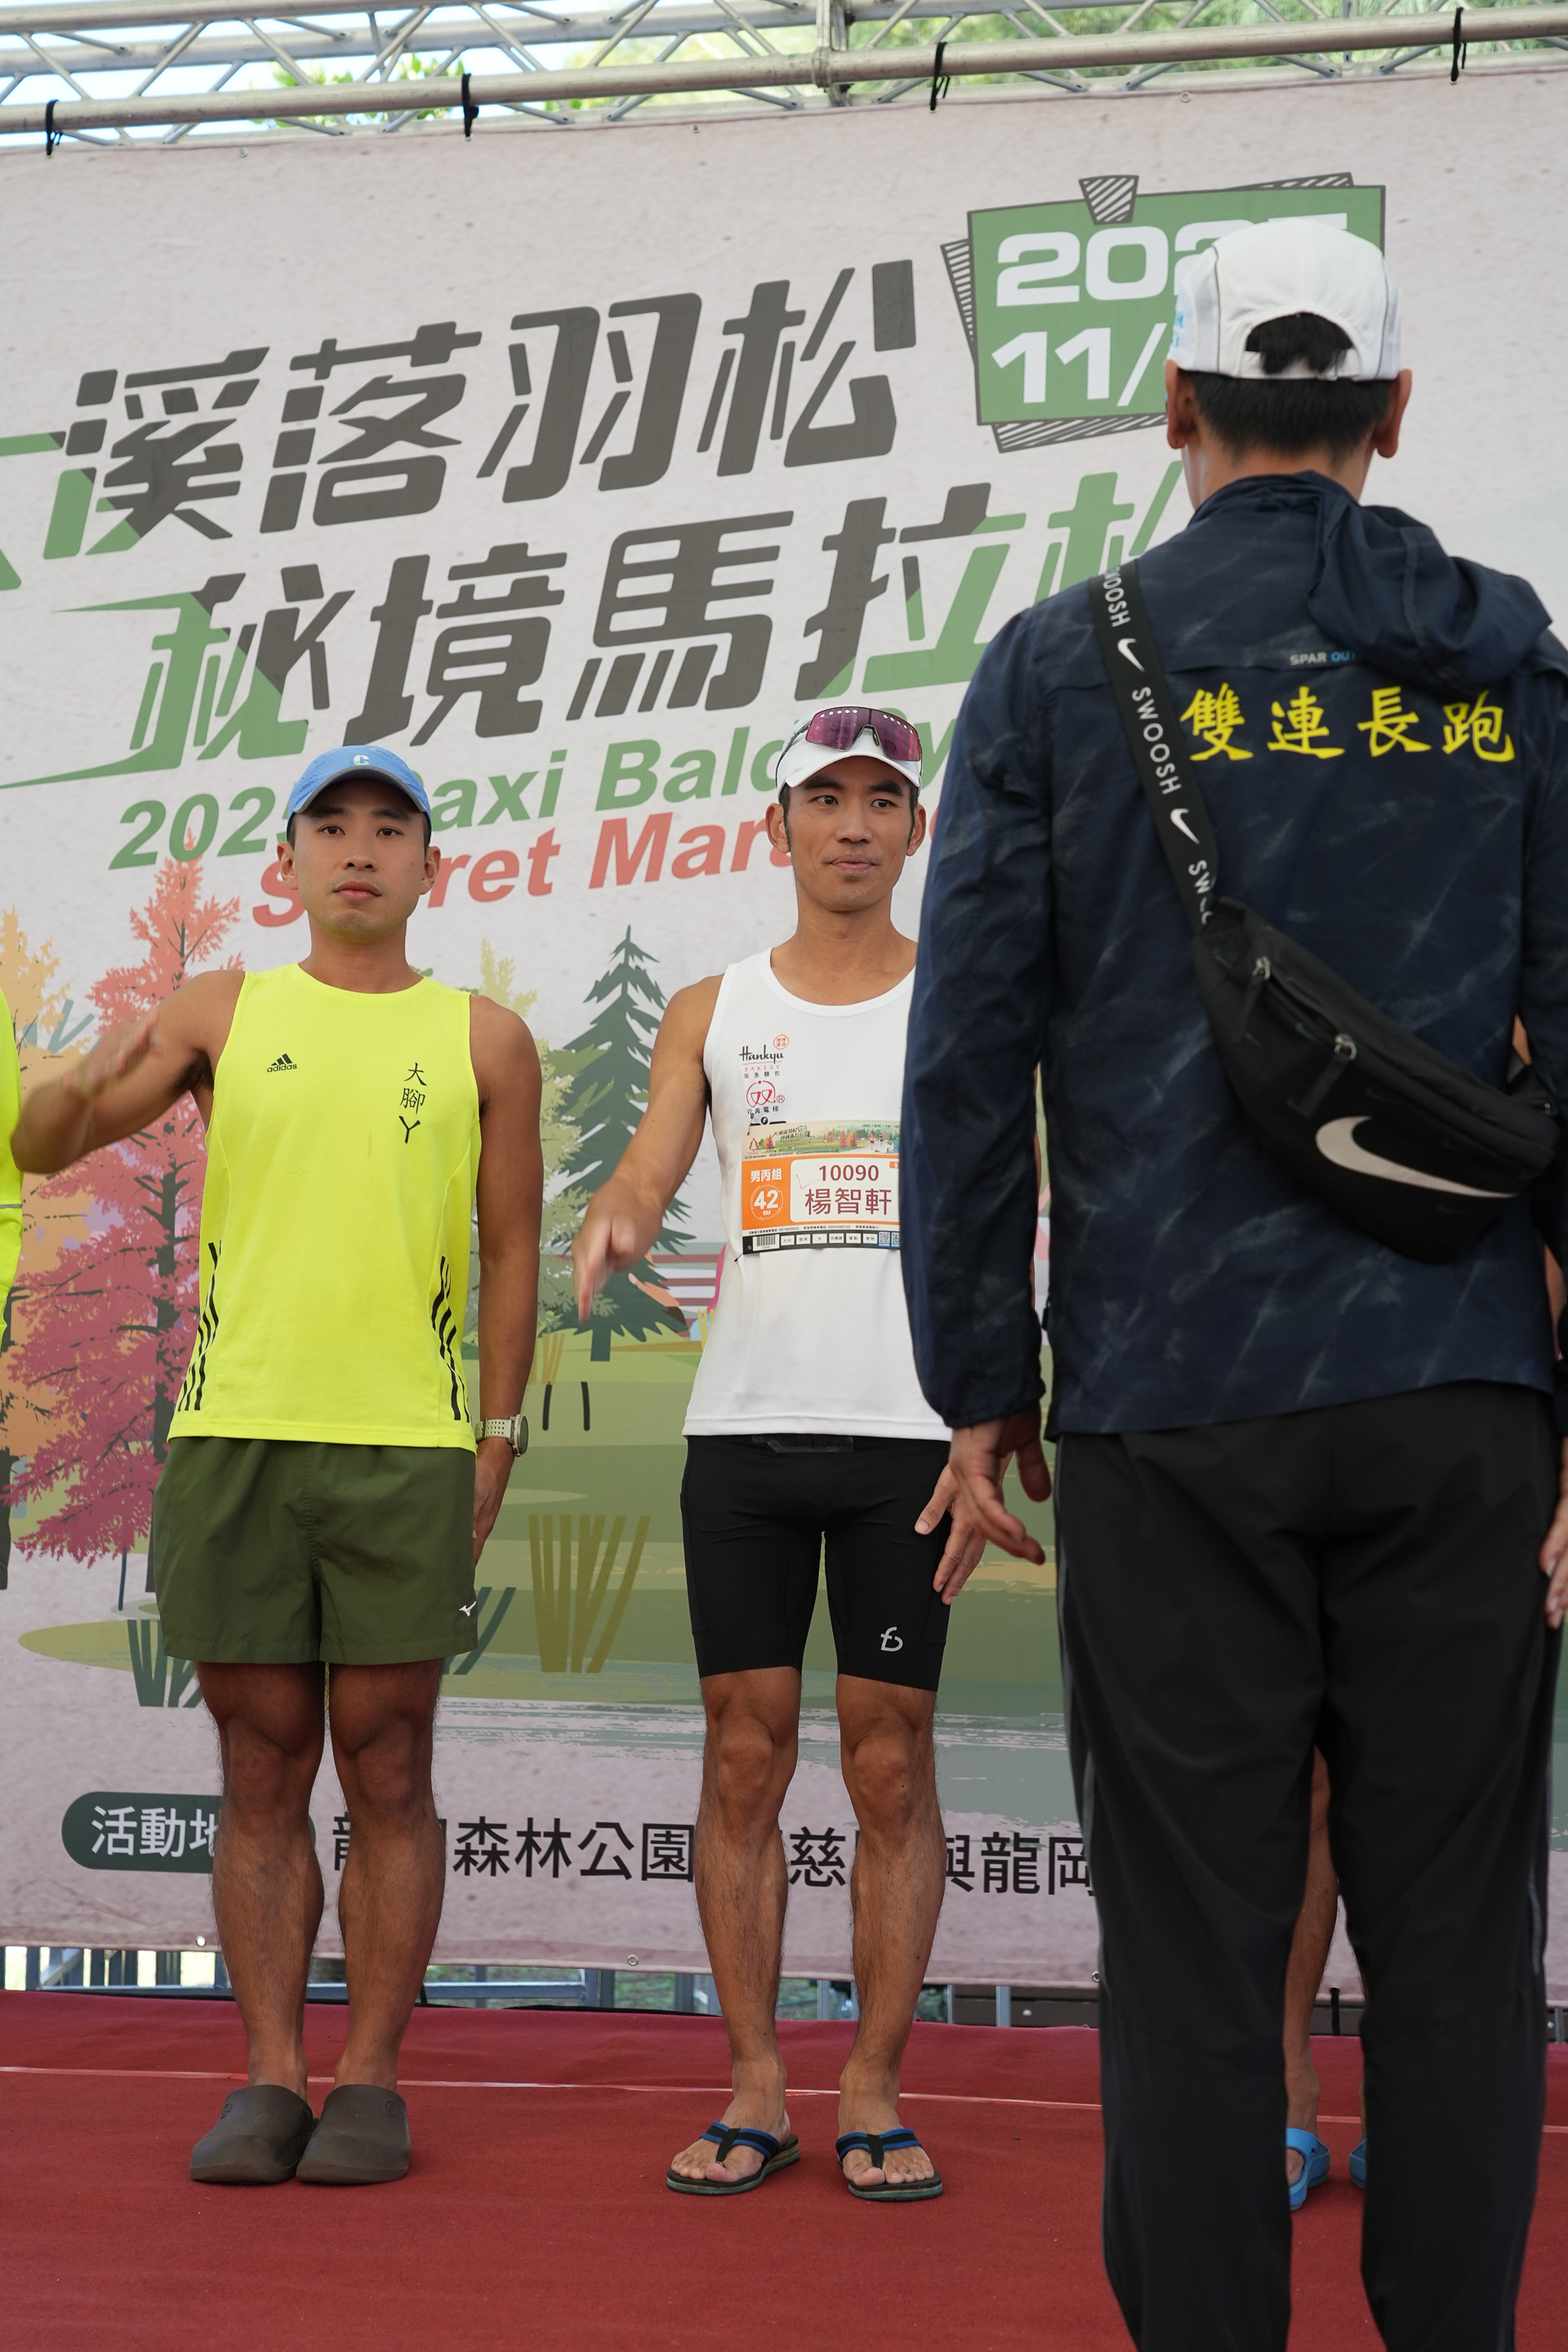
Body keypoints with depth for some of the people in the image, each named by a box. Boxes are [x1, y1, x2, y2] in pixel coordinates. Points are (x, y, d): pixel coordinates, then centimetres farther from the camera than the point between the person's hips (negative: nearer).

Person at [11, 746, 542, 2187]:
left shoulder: (484, 1040, 9)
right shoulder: (222, 1016, 11)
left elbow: (513, 1246, 9)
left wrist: (499, 1434, 0)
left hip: (407, 1445, -1)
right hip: (233, 1434, 1)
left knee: (387, 1768, 0)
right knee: (263, 1768, 4)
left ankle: (369, 2082, 8)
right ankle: (270, 2081, 11)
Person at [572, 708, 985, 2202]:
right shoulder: (712, 1013, 12)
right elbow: (644, 1184, 4)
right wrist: (608, 1228, -22)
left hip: (909, 1436, -2)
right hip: (743, 1429, 2)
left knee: (891, 1764, 0)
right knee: (745, 1758, 2)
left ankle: (874, 2091, 8)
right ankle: (756, 2091, 10)